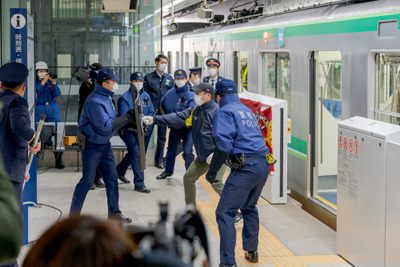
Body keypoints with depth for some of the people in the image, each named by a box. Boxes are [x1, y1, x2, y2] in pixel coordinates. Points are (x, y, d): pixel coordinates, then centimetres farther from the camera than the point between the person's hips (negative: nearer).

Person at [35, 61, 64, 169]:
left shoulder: (51, 81, 11)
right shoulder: (35, 82, 5)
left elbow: (57, 94, -1)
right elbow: (36, 92, -14)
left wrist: (54, 83, -15)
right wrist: (43, 81, -21)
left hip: (53, 110, 2)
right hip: (39, 111, -2)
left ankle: (58, 159, -1)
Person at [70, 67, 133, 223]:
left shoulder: (106, 98, 9)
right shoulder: (94, 101, -22)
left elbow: (112, 122, 11)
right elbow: (105, 125, -26)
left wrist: (127, 120, -5)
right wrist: (127, 118, -22)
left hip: (105, 144, 9)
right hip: (91, 145, -9)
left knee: (112, 179, 9)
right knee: (87, 181, -4)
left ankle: (114, 213, 18)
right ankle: (73, 215, 7)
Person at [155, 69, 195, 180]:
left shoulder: (191, 95, -15)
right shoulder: (169, 94, 0)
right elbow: (163, 106, 18)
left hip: (187, 127, -5)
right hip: (174, 128, 5)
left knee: (187, 151, -15)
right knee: (171, 150, 19)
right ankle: (168, 171, 39)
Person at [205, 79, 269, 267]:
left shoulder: (225, 112, 0)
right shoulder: (248, 111, 25)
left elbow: (224, 144, -13)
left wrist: (213, 170, -9)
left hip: (245, 167, -8)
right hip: (263, 165, 9)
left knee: (225, 212, -7)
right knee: (249, 207, 27)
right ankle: (251, 252, 36)